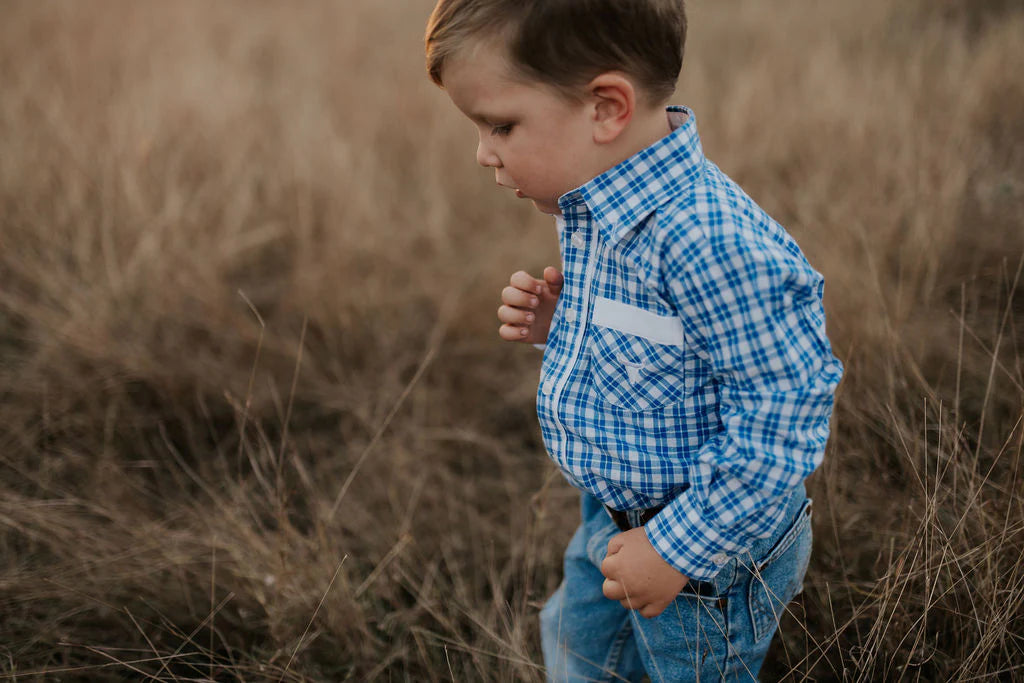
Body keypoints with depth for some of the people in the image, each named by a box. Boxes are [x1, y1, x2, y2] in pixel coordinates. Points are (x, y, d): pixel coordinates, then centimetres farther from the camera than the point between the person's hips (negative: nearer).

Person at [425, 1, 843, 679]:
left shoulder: (710, 241, -35)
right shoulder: (588, 206, -4)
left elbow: (780, 423, -31)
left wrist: (677, 547, -26)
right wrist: (559, 324, -6)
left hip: (713, 551, -8)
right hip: (615, 510, 9)